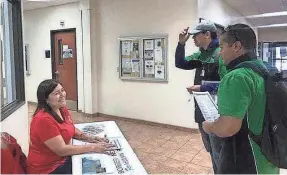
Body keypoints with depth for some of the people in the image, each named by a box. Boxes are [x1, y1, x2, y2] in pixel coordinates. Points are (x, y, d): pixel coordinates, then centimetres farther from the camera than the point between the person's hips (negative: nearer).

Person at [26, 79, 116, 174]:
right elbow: (61, 150, -25)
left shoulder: (62, 110, 0)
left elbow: (71, 129, 15)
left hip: (64, 159, 7)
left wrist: (89, 138, -3)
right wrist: (93, 147, -24)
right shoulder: (43, 119, -25)